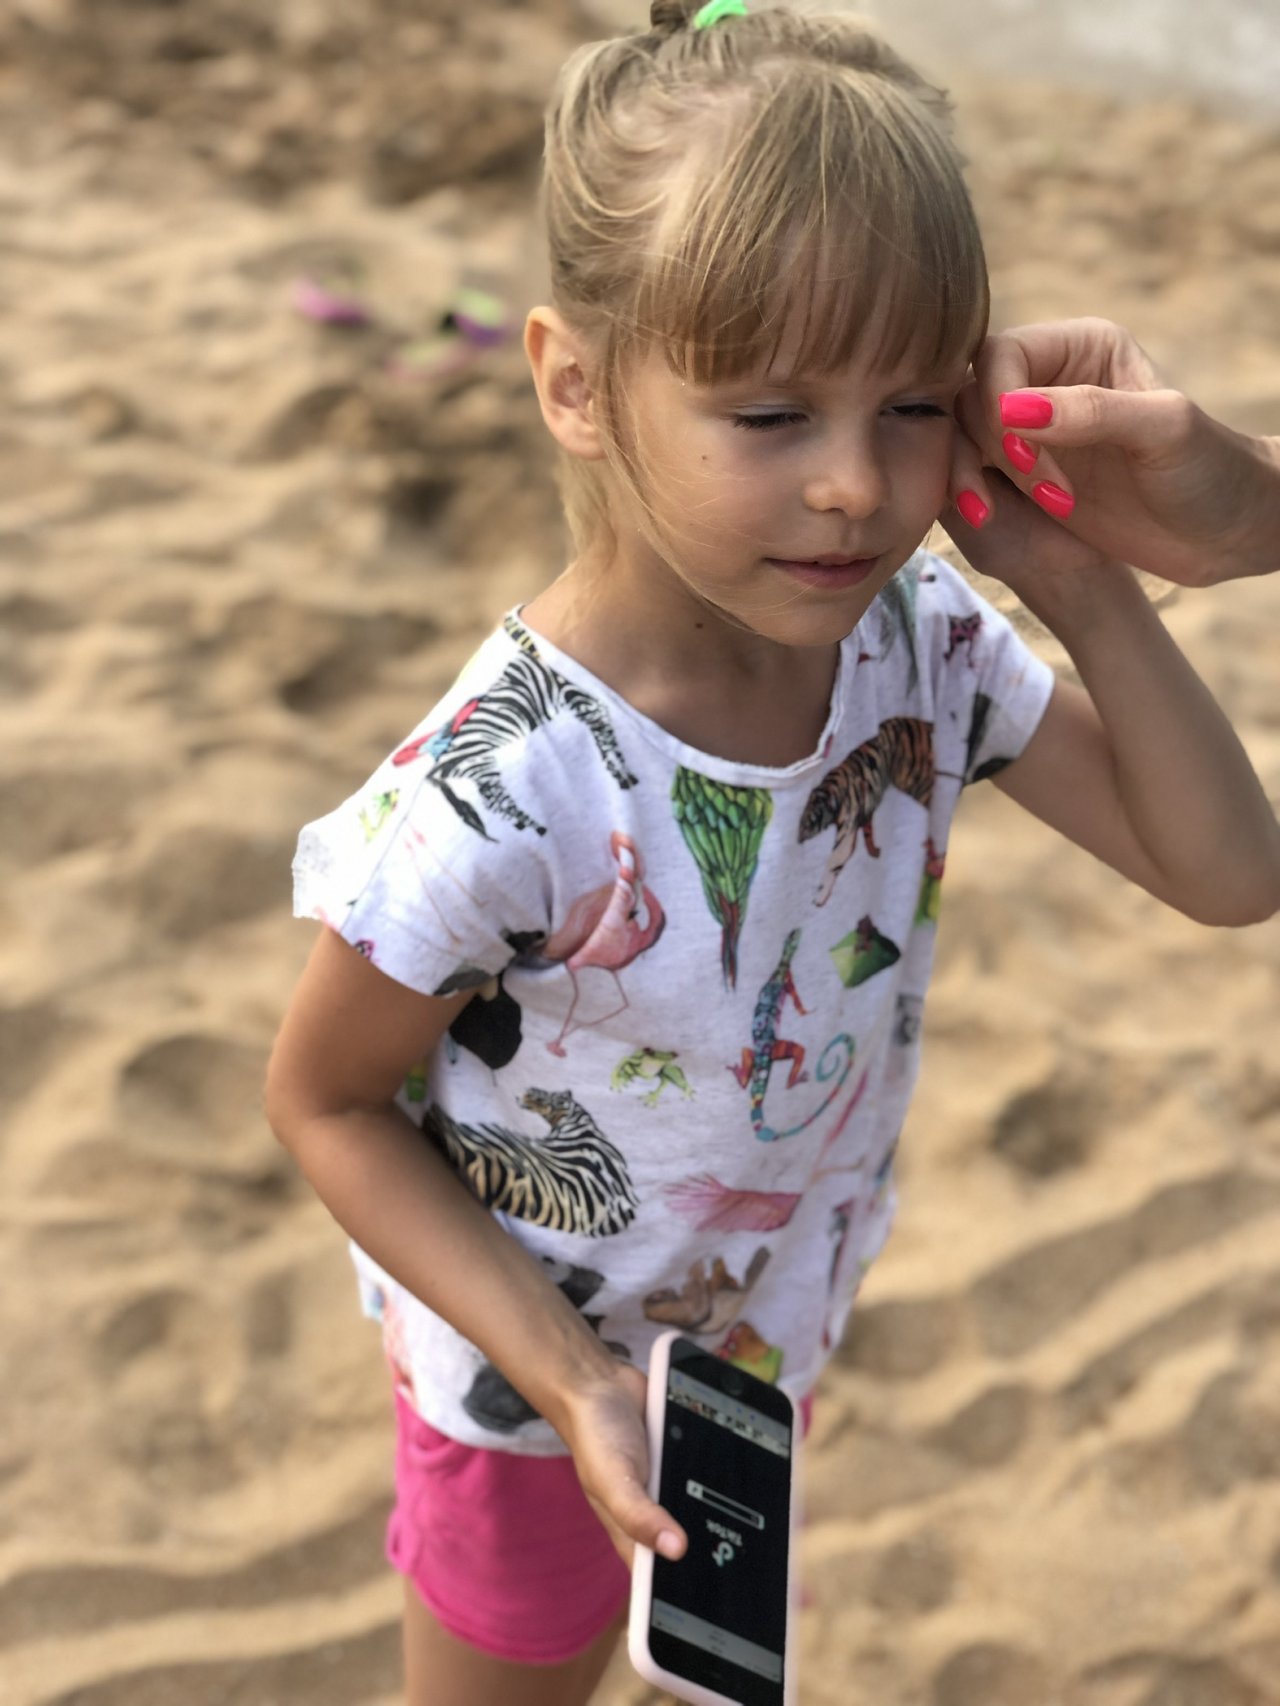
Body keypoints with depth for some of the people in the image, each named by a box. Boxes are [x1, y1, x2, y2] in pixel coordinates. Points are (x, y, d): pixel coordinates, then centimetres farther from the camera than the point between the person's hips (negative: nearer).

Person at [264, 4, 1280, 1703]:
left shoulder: (925, 639, -19)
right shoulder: (496, 800, -37)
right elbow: (325, 1102, -21)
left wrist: (1086, 588, -24)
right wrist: (568, 1379, -25)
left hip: (771, 1332, 5)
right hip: (536, 1383, -5)